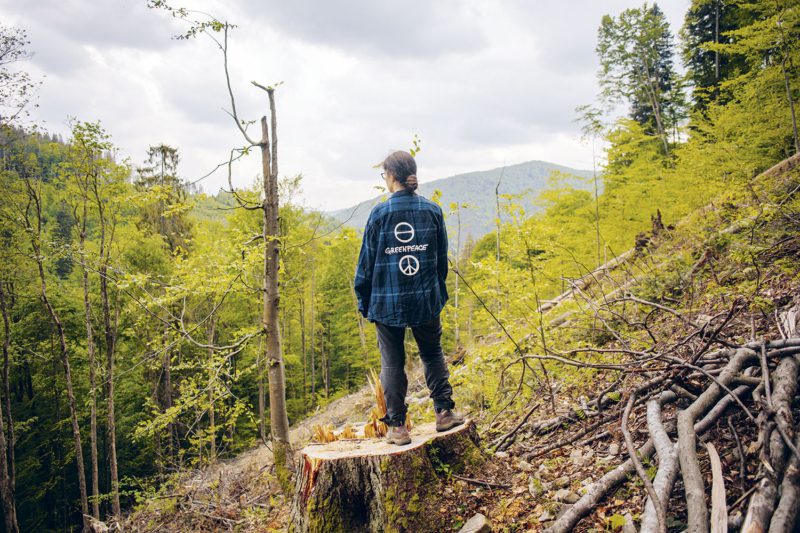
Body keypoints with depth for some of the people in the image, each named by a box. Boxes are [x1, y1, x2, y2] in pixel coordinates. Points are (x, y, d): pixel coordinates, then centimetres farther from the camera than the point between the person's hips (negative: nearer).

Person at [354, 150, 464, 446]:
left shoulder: (380, 212, -9)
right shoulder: (432, 210, -1)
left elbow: (367, 261, -4)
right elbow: (442, 258, 6)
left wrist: (364, 300, 5)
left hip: (387, 302, -2)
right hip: (426, 299, 2)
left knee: (392, 363, 8)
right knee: (433, 355, 20)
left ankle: (397, 427, 12)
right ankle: (444, 411, 19)